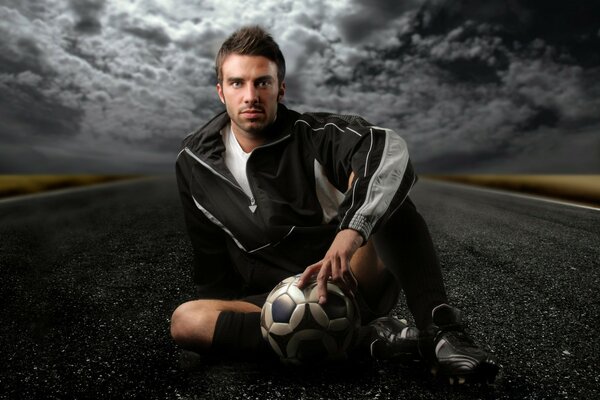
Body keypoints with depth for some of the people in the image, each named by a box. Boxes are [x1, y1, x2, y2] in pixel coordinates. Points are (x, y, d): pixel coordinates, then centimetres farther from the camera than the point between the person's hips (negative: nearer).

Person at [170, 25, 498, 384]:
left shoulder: (314, 135, -9)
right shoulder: (194, 163, 2)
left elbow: (390, 147, -31)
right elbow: (211, 260, 11)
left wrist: (352, 230, -45)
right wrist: (223, 315, 4)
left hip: (354, 285, -2)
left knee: (368, 175, -23)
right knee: (185, 320, -25)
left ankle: (440, 327, -30)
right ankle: (363, 336, -28)